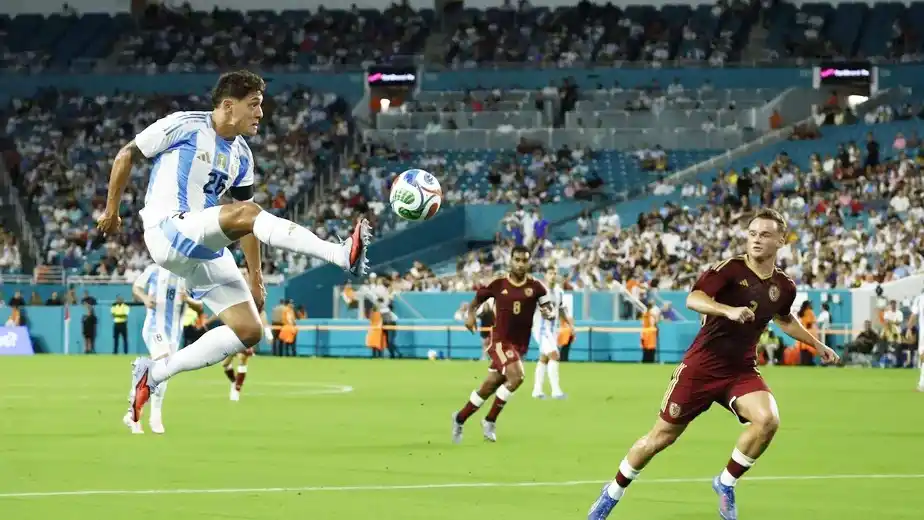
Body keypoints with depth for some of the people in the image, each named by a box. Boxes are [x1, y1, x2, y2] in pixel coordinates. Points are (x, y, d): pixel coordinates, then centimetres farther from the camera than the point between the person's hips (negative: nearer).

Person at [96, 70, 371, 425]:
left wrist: (255, 277, 16)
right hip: (168, 232, -8)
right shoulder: (183, 126, -4)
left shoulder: (241, 156, 14)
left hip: (205, 250, 8)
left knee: (249, 331, -2)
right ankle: (343, 255, -46)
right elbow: (127, 156, 3)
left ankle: (154, 374, 9)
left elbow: (248, 226, 19)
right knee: (244, 212, -31)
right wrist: (111, 210, 7)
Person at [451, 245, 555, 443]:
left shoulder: (536, 287, -1)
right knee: (516, 376, -26)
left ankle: (460, 418, 30)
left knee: (489, 387, 9)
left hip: (520, 345, 3)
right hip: (500, 340, -3)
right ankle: (490, 421, -10)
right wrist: (470, 314, -8)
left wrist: (549, 313, -25)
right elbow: (477, 300, 11)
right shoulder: (498, 285, -4)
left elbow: (549, 310, -2)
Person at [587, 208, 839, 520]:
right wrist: (728, 310, -45)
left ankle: (726, 483, -2)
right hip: (702, 366, -4)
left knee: (768, 420, -25)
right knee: (662, 436, 4)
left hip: (741, 371, 4)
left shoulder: (784, 287, 3)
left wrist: (817, 345, 31)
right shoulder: (730, 269, -13)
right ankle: (612, 493, 26)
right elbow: (693, 299, -29)